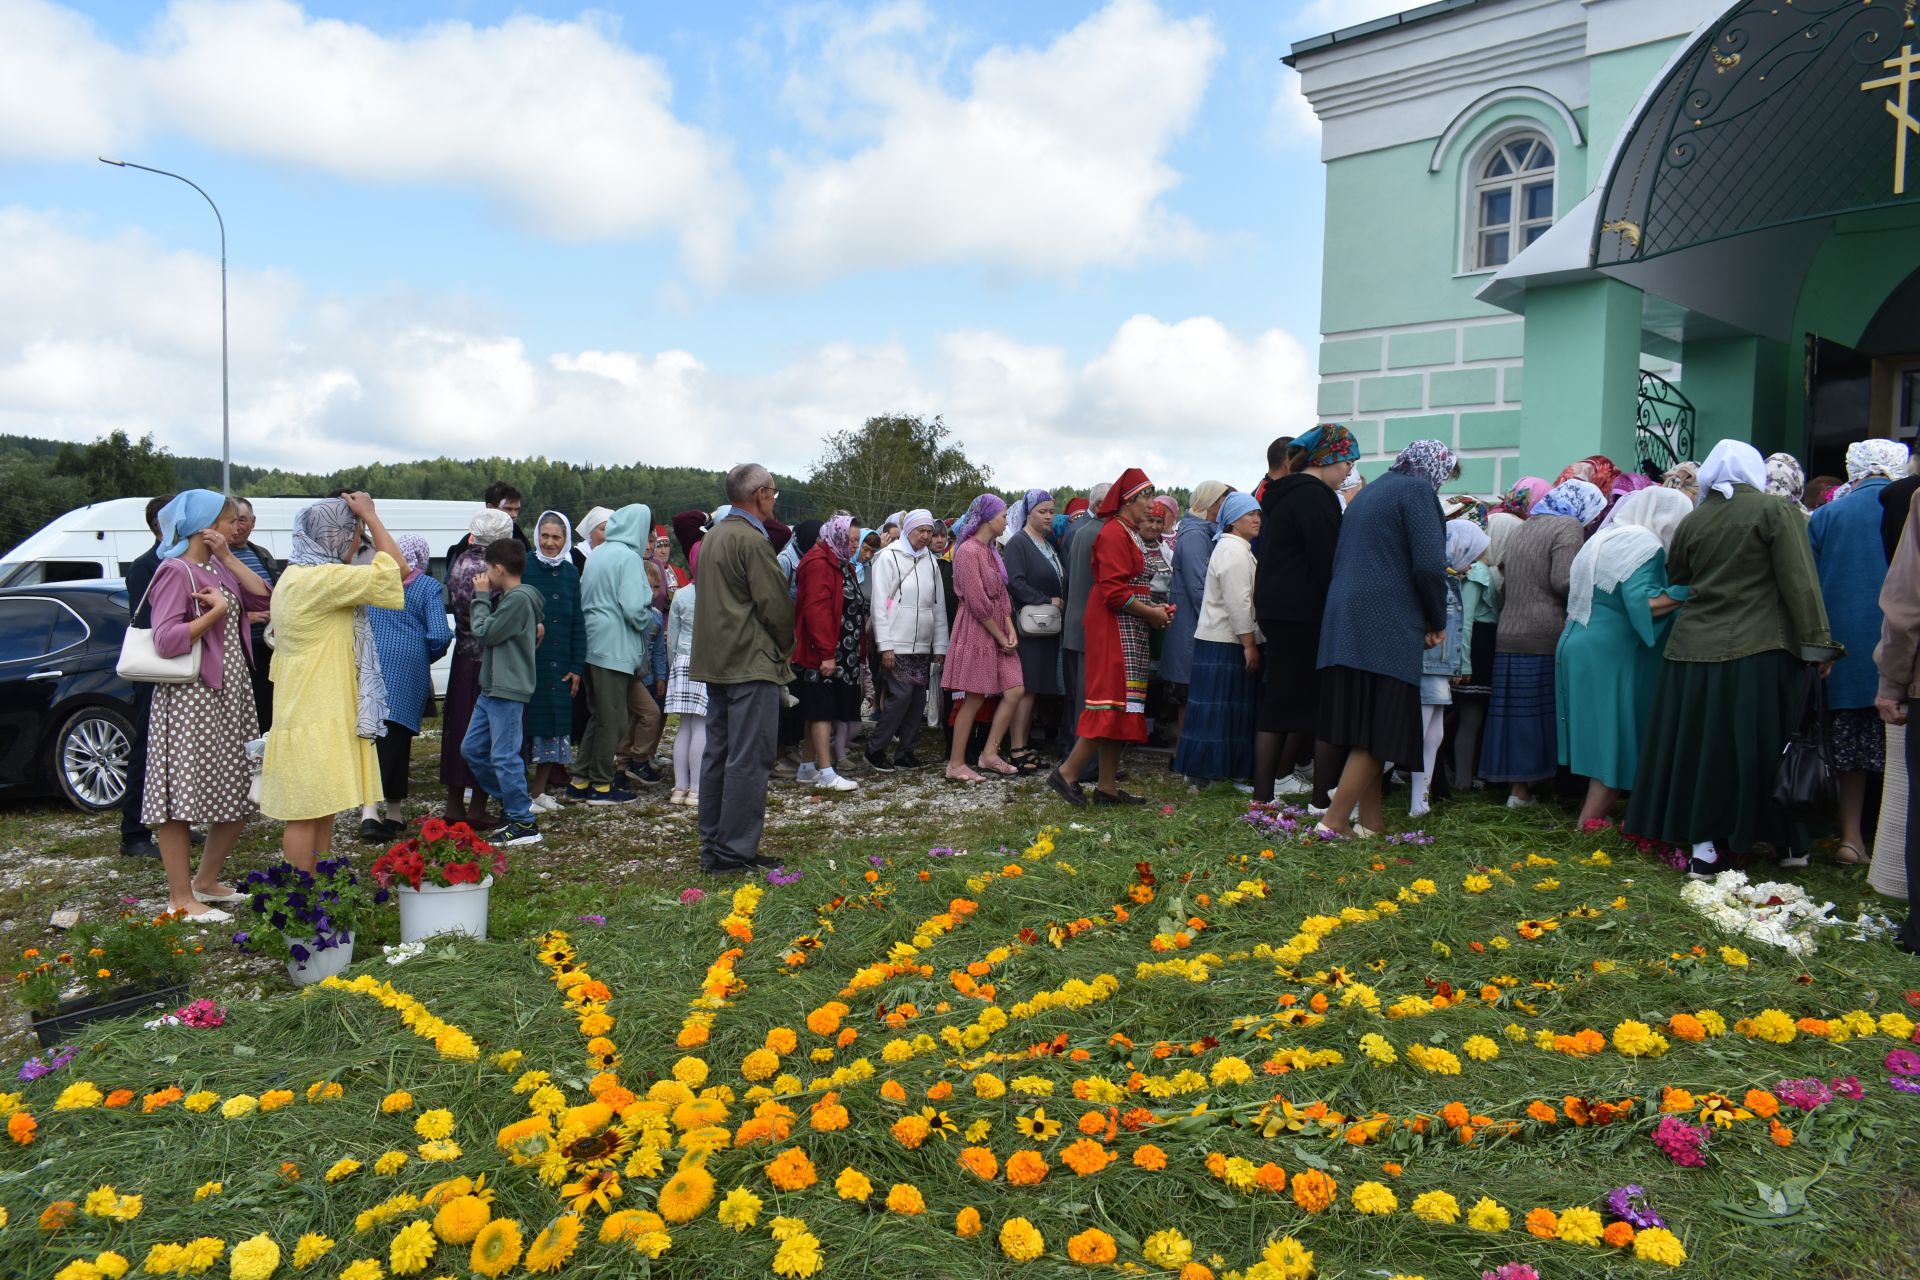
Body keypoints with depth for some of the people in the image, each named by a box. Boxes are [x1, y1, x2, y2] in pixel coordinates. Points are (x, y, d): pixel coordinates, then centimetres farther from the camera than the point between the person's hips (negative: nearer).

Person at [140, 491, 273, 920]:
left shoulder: (218, 568, 13)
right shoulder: (176, 571, -12)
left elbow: (265, 599, 1)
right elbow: (166, 641, -21)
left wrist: (228, 558, -4)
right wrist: (216, 612, -18)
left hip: (231, 695, 9)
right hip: (189, 697, -9)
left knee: (237, 796, 13)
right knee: (180, 796, -1)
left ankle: (207, 881, 28)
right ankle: (180, 898, 6)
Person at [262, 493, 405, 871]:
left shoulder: (298, 576, 15)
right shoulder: (319, 579, -18)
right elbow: (392, 570, -19)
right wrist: (371, 516, -11)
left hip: (317, 713, 11)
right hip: (315, 721, -11)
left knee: (321, 812, 16)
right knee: (307, 815, -4)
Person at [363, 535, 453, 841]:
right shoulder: (429, 587, 1)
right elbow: (439, 635, -8)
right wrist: (429, 656, 11)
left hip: (372, 667, 2)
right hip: (408, 670, -2)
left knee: (373, 735, 0)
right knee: (397, 738, 4)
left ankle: (370, 810, -15)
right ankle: (392, 812, 12)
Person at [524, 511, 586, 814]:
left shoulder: (571, 573, 10)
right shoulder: (524, 568, -3)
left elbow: (578, 622, 11)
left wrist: (577, 667, 6)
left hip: (560, 664, 5)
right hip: (528, 662, -5)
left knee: (556, 726, 7)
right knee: (528, 724, -3)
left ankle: (538, 790, 20)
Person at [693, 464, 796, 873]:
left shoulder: (712, 537, 15)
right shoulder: (752, 540, -15)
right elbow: (776, 604, -16)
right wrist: (785, 647, 1)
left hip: (715, 662, 10)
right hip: (752, 663, -10)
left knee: (718, 753, 13)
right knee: (749, 759, -5)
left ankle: (712, 844, 19)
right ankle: (736, 850, -3)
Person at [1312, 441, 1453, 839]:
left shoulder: (1370, 491, 22)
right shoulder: (1417, 490, -4)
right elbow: (1430, 565, -15)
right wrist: (1437, 622, 1)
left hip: (1344, 623, 8)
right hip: (1386, 627, -8)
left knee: (1364, 728, 11)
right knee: (1379, 731, -5)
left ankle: (1370, 818, 17)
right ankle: (1335, 820, -9)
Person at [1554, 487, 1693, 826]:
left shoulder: (1607, 537, 17)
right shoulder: (1643, 546, -13)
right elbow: (1642, 604, -24)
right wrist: (1687, 592, -20)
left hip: (1581, 647, 10)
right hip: (1610, 658, -10)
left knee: (1603, 740, 13)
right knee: (1616, 743, -3)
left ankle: (1591, 816, 16)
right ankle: (1590, 822, 0)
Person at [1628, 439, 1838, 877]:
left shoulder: (1692, 520, 8)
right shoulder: (1774, 509, -4)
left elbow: (1675, 582, 16)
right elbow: (1799, 582, -8)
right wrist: (1816, 643, -6)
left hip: (1693, 649, 3)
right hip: (1758, 651, -3)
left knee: (1702, 746, 8)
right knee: (1759, 747, 4)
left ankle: (1705, 843, 10)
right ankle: (1789, 843, 17)